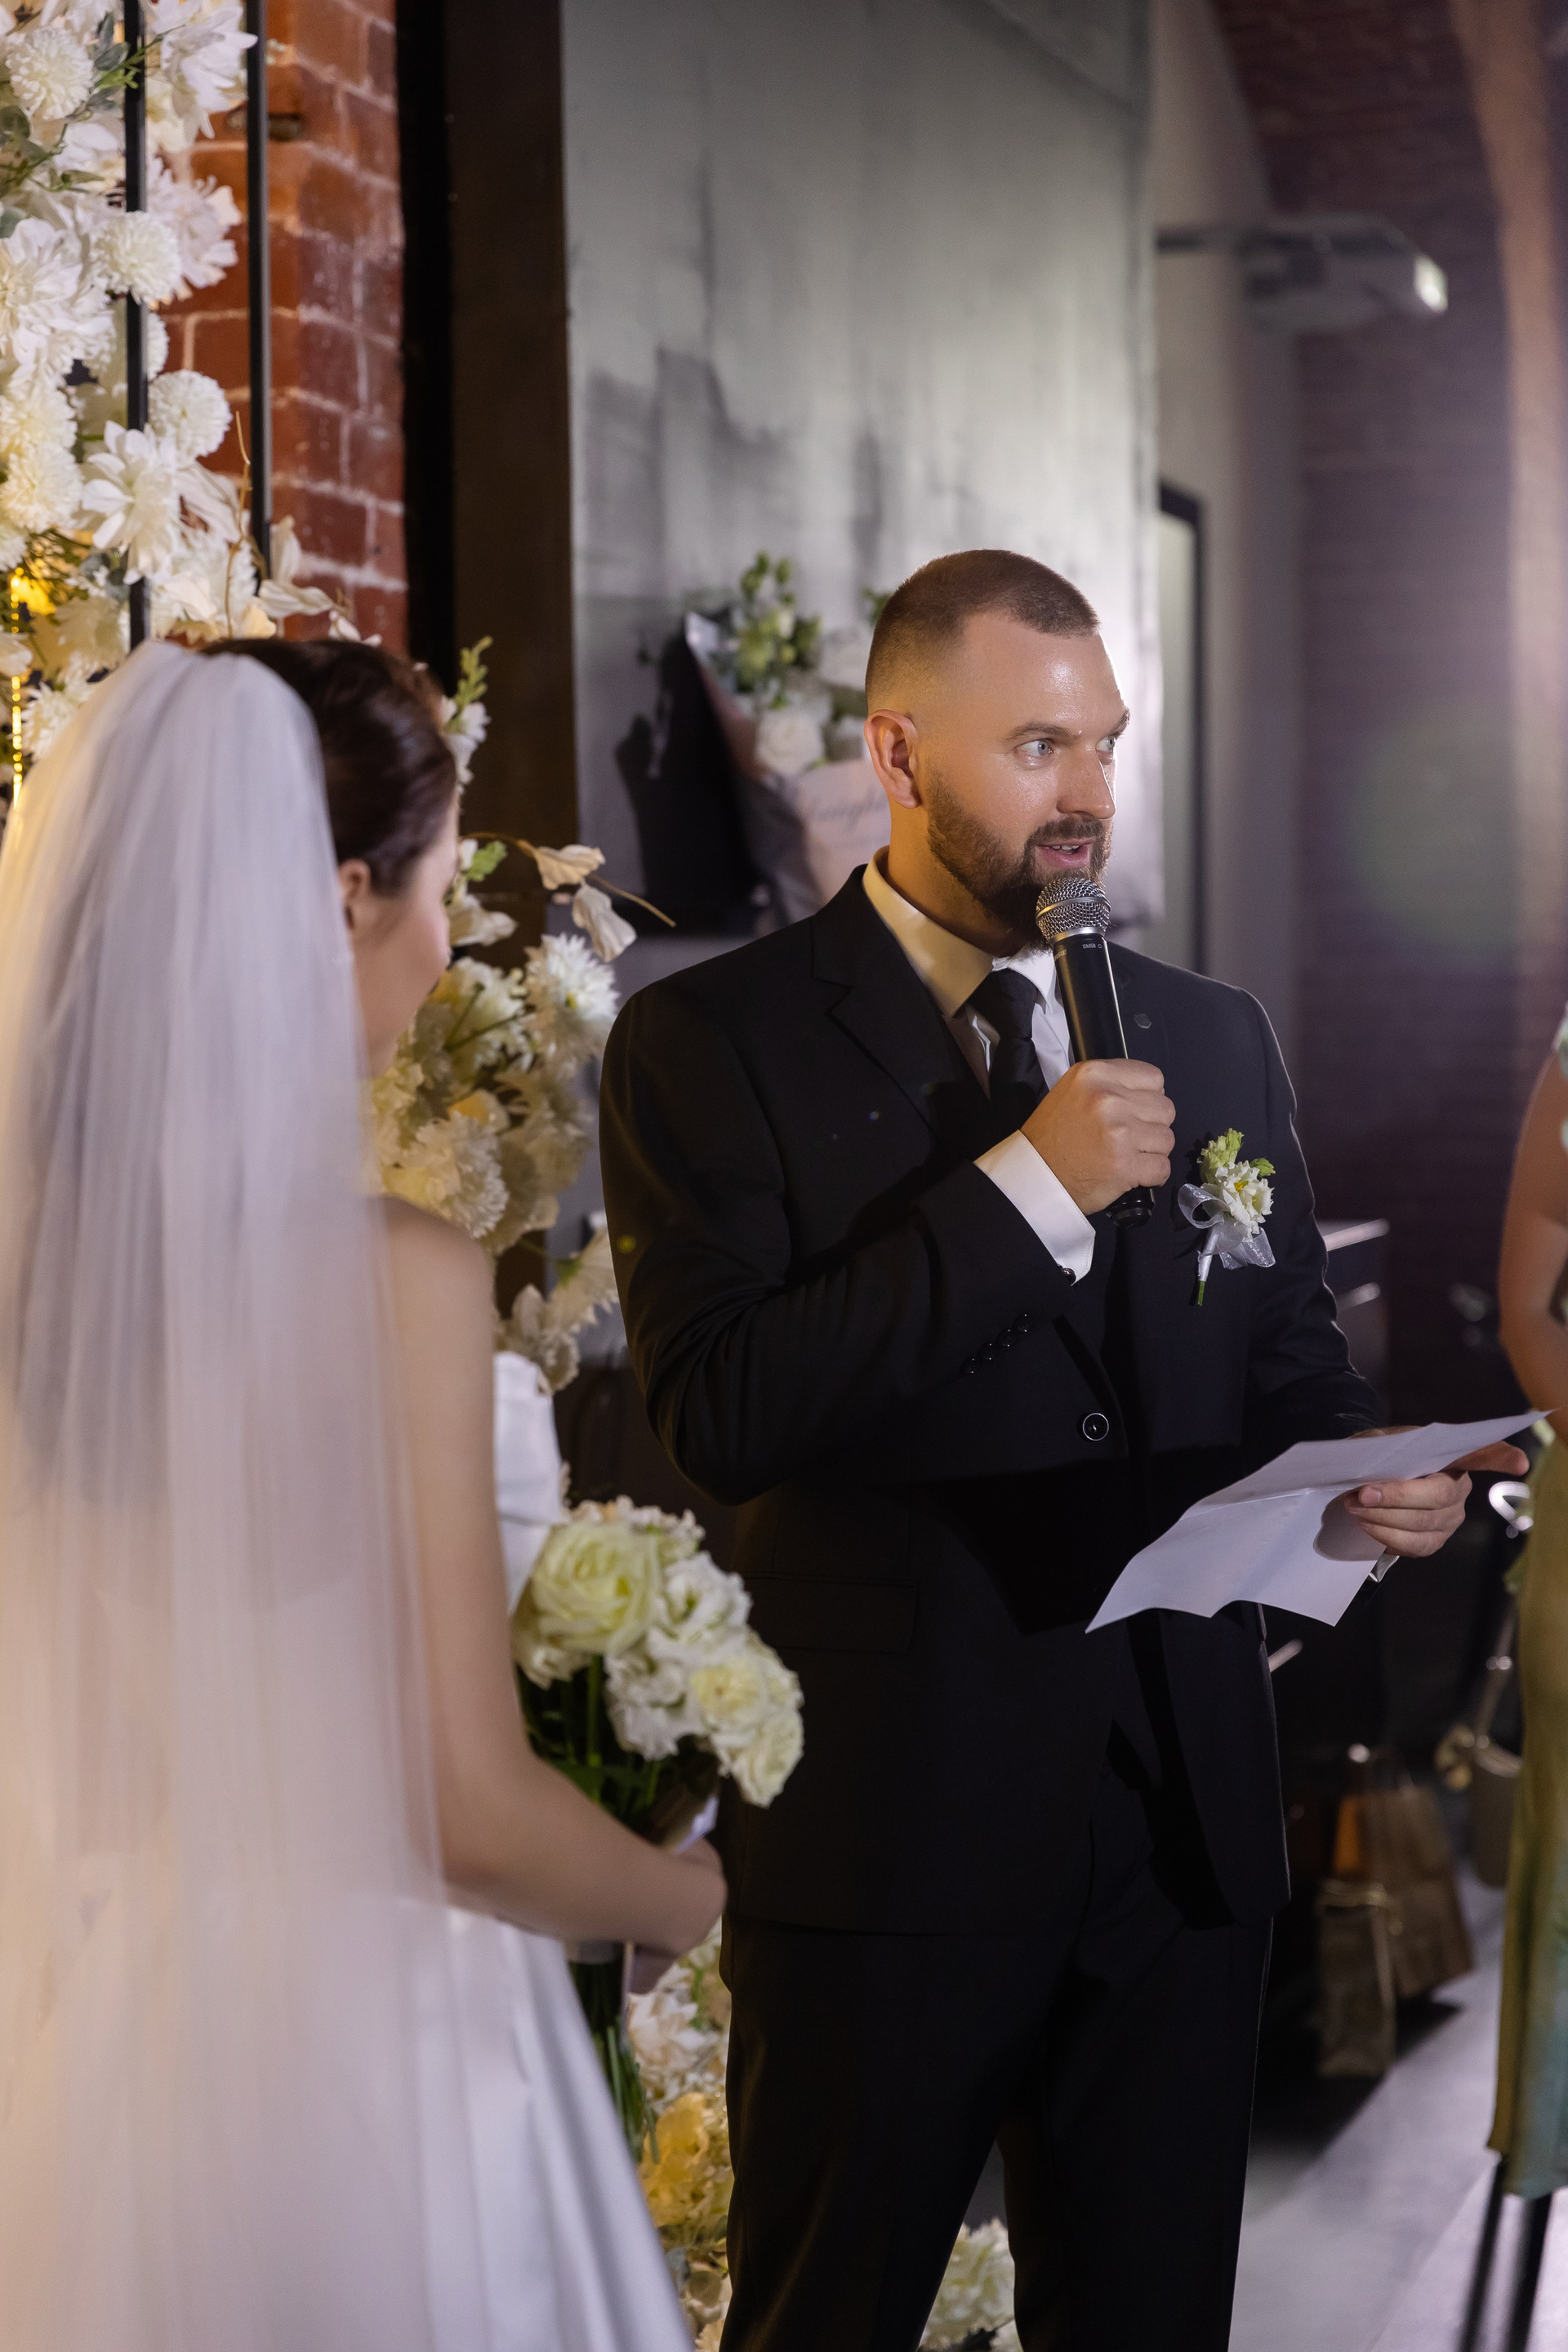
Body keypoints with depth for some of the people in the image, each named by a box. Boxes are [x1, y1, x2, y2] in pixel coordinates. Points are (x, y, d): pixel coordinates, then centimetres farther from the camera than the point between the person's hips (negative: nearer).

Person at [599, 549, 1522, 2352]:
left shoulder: (1213, 1039, 10)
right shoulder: (712, 1043, -6)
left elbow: (1287, 1362, 16)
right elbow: (717, 1416, -17)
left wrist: (1367, 1469, -7)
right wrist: (1025, 1185, -21)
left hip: (1183, 1816, 4)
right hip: (884, 1831, -4)